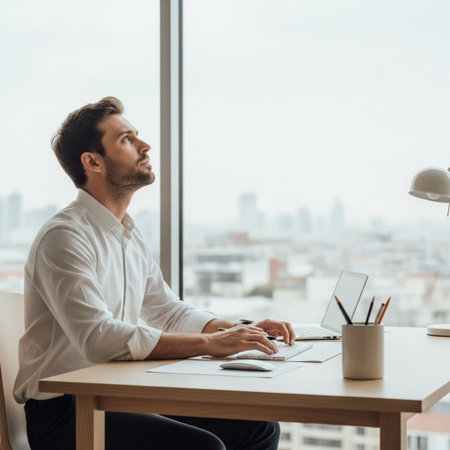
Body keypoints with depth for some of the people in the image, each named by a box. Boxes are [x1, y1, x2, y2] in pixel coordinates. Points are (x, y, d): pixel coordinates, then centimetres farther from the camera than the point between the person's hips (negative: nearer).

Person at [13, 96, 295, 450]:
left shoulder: (130, 237, 15)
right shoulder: (64, 237, -16)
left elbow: (167, 312, 20)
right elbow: (99, 337, -28)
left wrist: (241, 330, 3)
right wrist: (211, 344, -27)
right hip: (66, 413, -9)